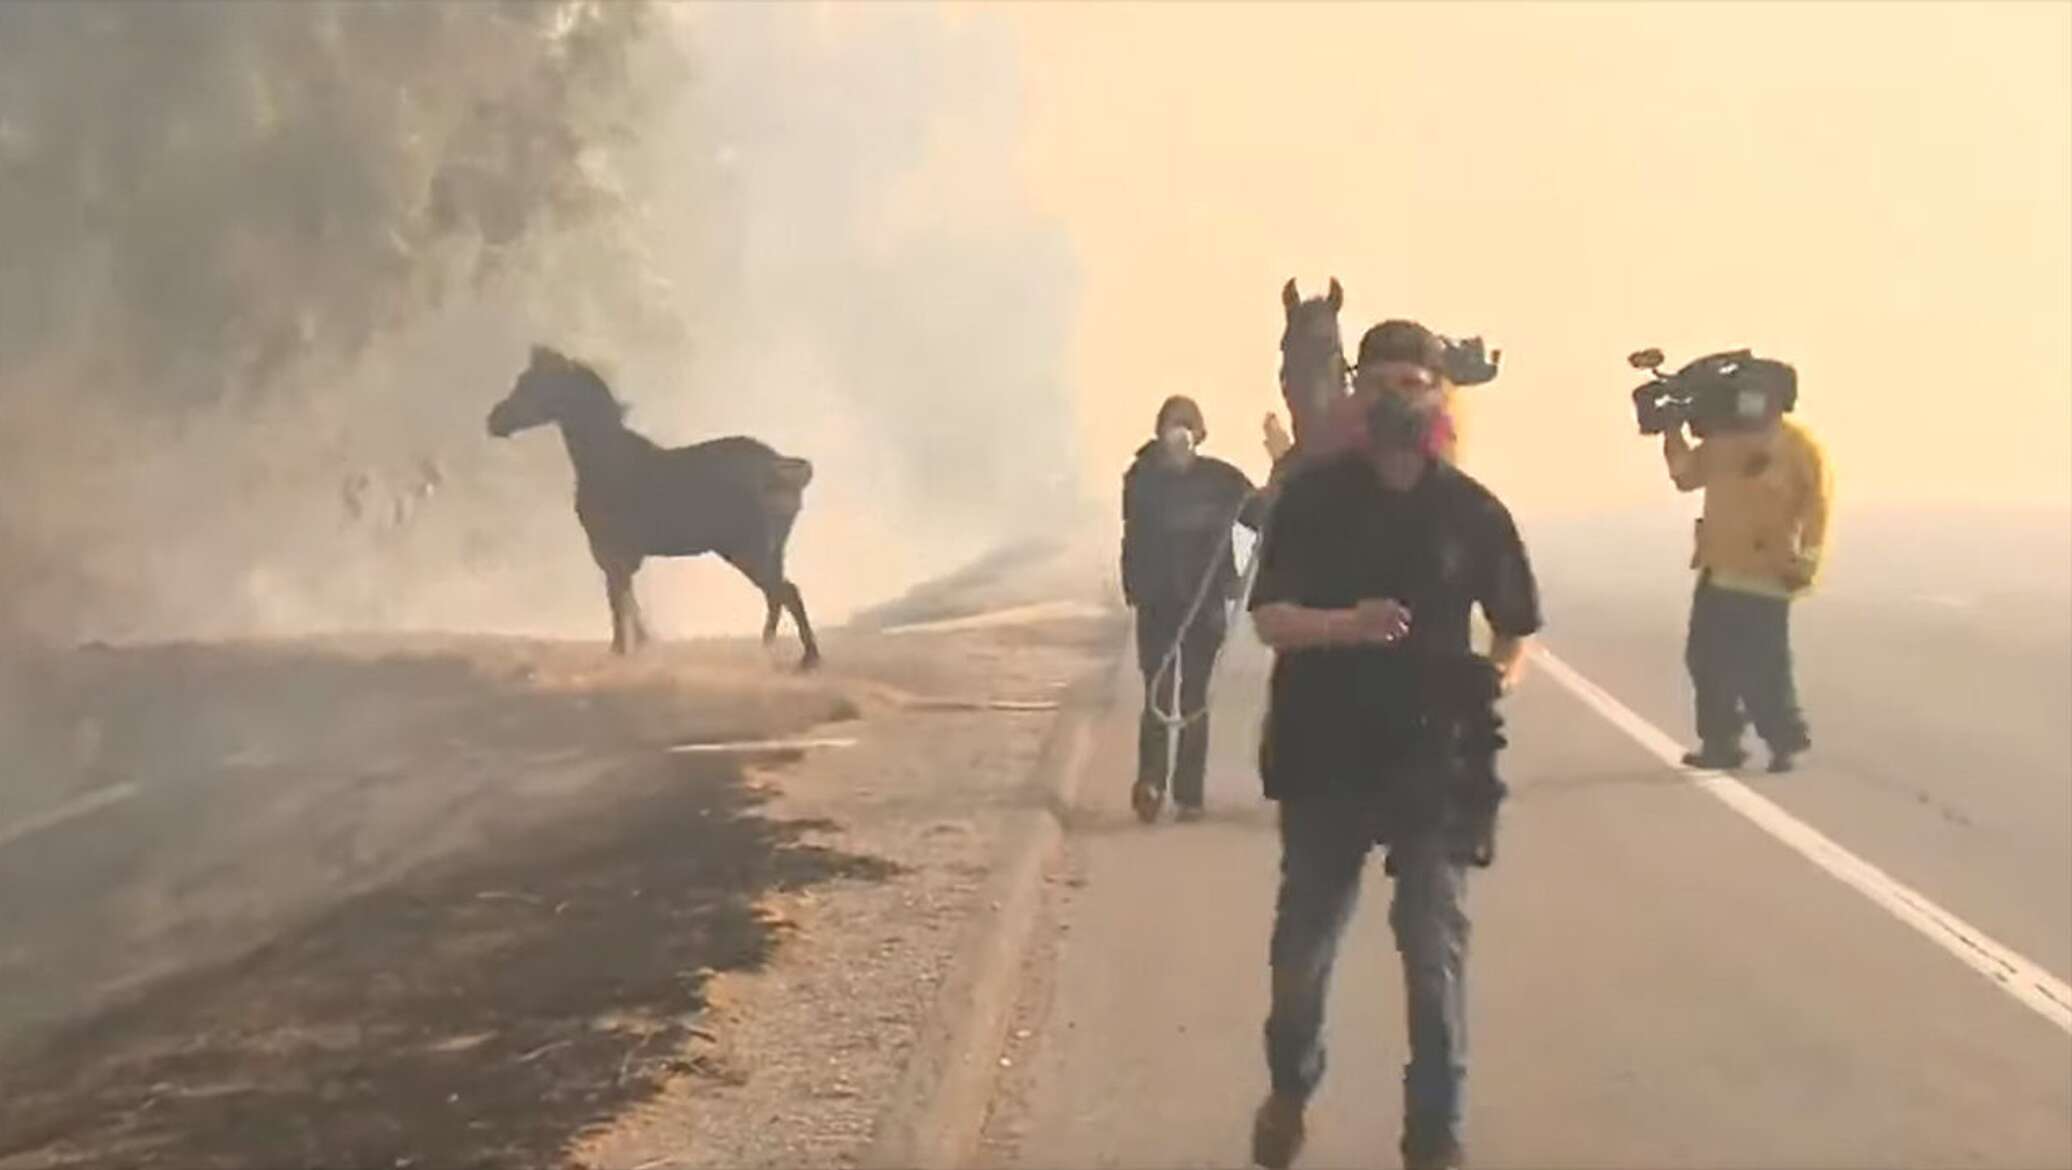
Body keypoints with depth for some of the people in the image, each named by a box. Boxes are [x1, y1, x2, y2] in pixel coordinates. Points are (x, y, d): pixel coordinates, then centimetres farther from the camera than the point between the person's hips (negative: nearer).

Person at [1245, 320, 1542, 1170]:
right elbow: (1269, 618, -8)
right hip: (1325, 757, 0)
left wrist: (1500, 677, -11)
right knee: (1302, 945, 9)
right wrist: (1346, 624, -26)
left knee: (1435, 952, -1)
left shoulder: (1472, 510, 1)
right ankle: (1289, 1088, 35)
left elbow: (1515, 629, 10)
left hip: (1434, 761, 0)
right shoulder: (1313, 496, -1)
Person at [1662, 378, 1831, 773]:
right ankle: (1720, 743, 20)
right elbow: (1685, 475, 19)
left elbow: (1816, 506, -9)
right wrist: (1672, 431, 7)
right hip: (1716, 573, 7)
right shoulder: (1724, 440, 11)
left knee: (1761, 670, -6)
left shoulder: (1801, 448, -8)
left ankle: (1786, 744, 8)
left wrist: (1804, 562, -14)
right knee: (1706, 659, 9)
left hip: (1763, 580, -7)